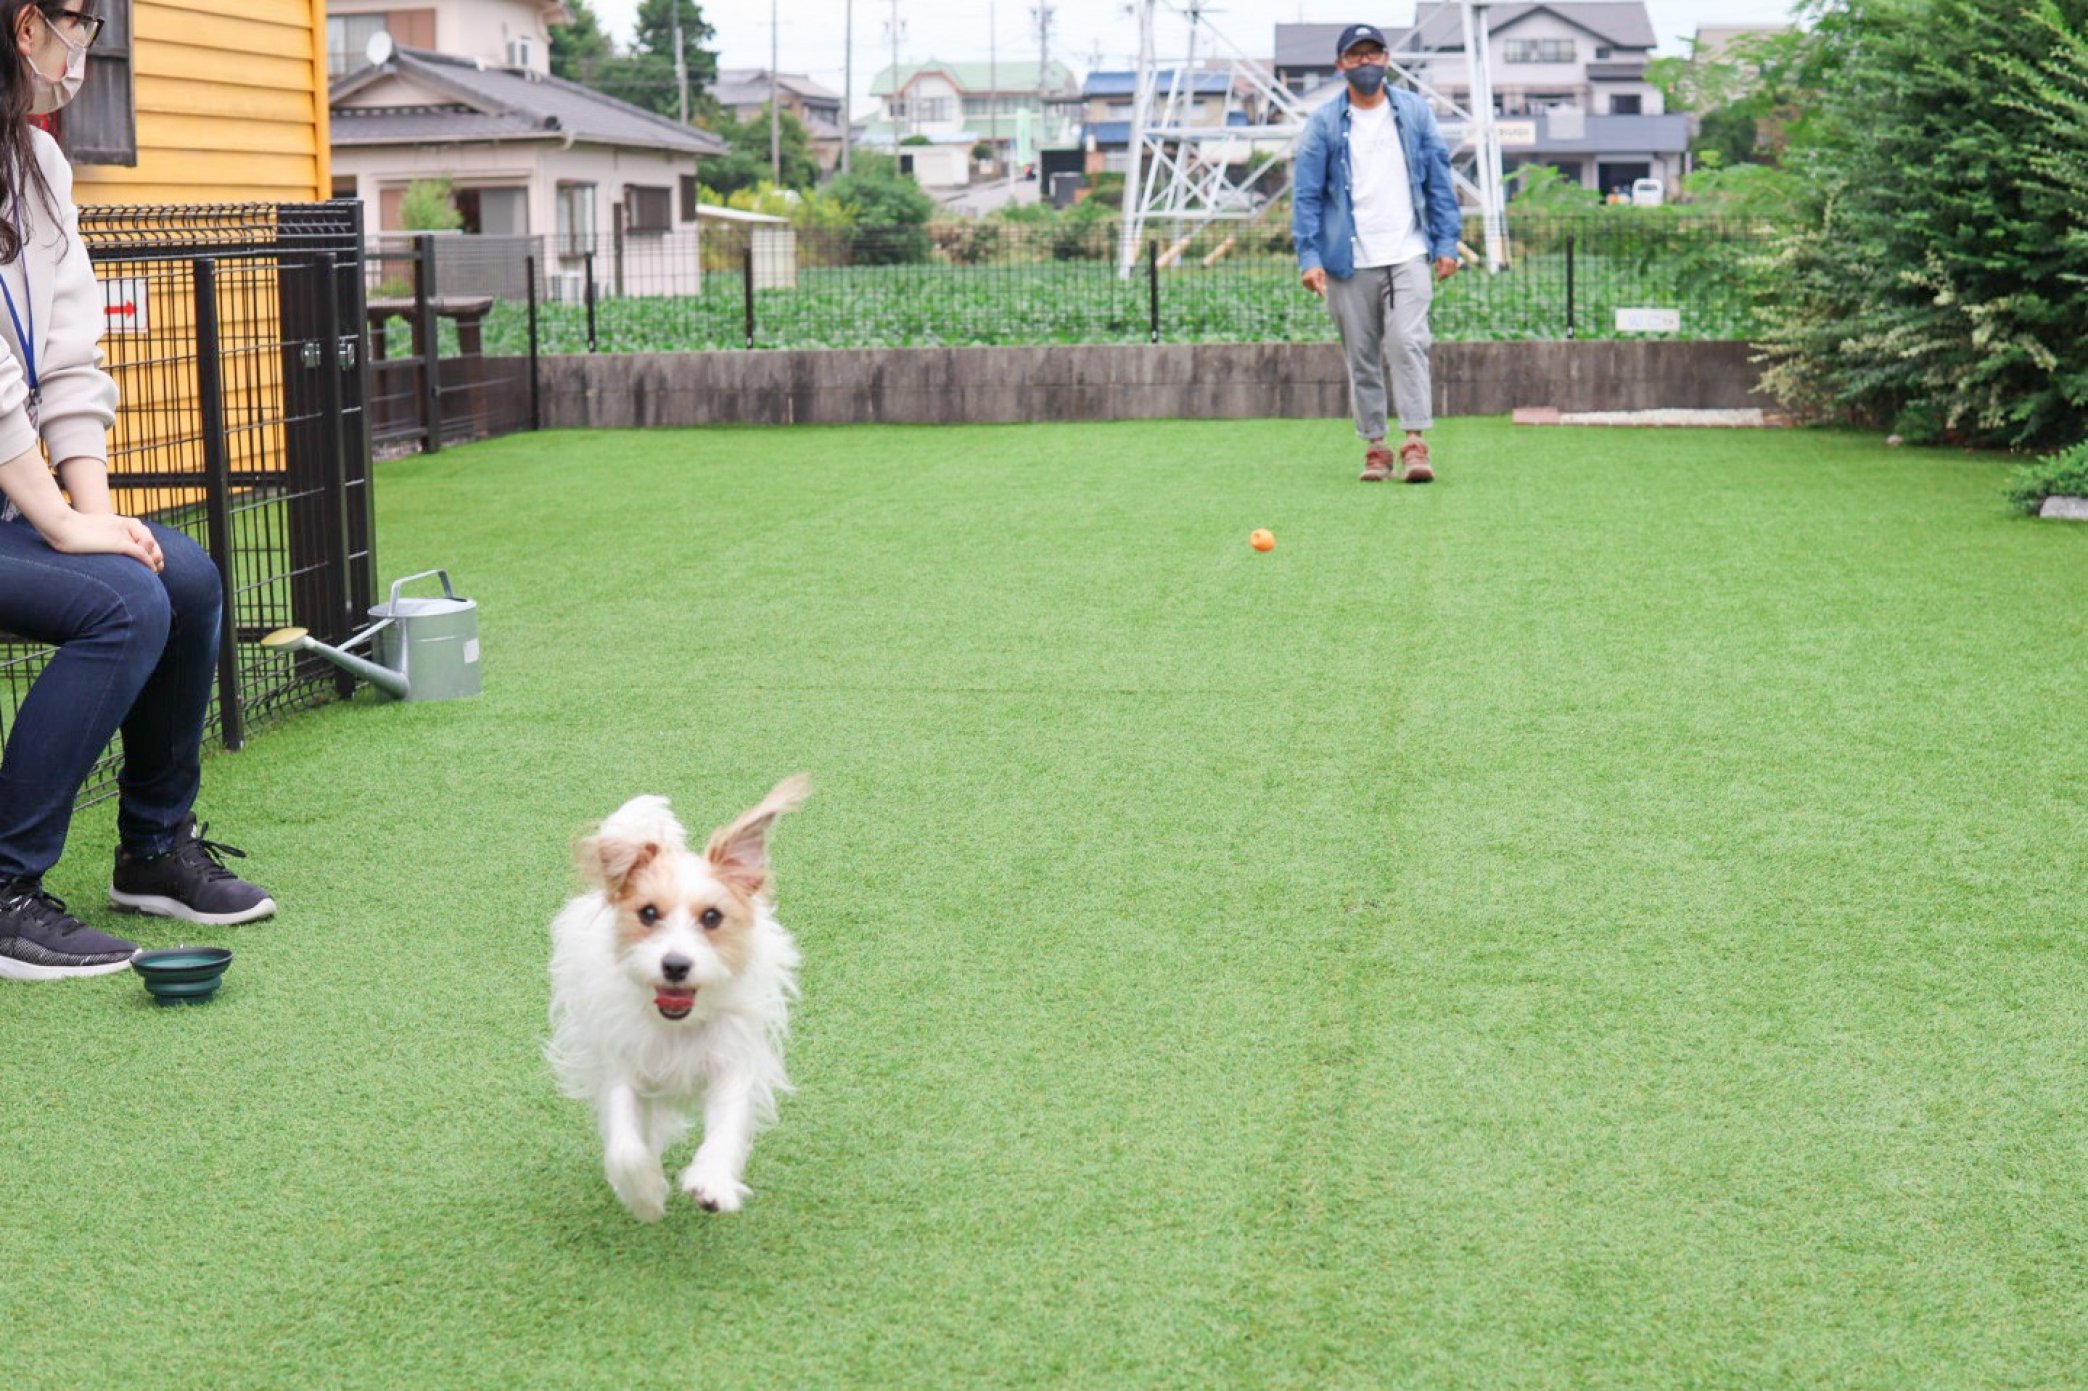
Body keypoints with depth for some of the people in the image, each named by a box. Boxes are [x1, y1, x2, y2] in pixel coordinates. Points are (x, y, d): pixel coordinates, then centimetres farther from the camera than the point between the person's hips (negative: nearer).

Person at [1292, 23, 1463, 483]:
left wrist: (1446, 243, 2)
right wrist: (1309, 257, -8)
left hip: (1408, 255, 0)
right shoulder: (1323, 123, 3)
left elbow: (1439, 182, 10)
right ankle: (1375, 446, 12)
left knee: (1410, 343, -14)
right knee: (1362, 358, 4)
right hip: (1349, 261, 0)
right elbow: (1306, 195, 2)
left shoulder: (1415, 113, 8)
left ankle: (1415, 441, -16)